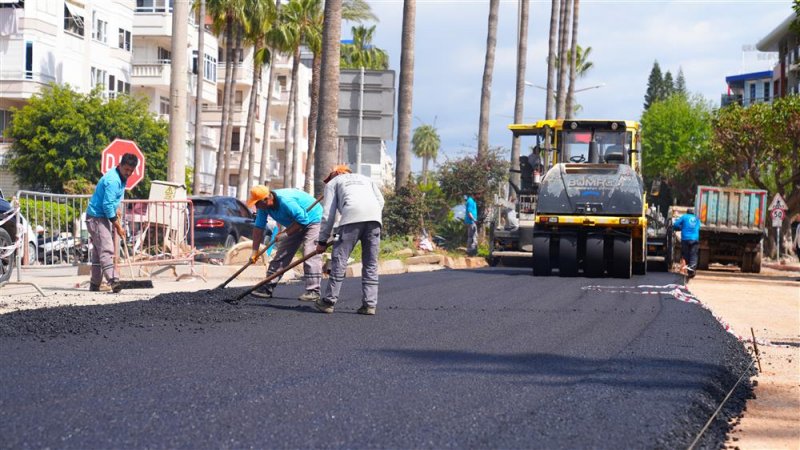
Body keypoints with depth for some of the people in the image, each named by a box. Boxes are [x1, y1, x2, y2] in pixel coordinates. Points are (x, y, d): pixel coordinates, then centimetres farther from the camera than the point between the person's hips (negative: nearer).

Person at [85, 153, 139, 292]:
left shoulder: (121, 178, 10)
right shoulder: (113, 180, -22)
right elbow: (107, 205, -25)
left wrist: (116, 220, 21)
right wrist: (118, 226, -20)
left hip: (103, 217, 10)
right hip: (97, 217, -10)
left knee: (98, 251, 13)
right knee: (106, 249, -20)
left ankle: (94, 284, 18)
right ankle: (112, 281, -31)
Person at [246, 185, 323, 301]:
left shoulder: (286, 201, -37)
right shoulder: (263, 206, -10)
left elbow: (303, 219, -32)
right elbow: (258, 227, -6)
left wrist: (286, 232, -24)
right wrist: (255, 251, -8)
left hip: (312, 219, -9)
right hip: (296, 224, 9)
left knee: (310, 254, -20)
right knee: (281, 254, 6)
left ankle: (313, 291, -21)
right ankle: (267, 288, 9)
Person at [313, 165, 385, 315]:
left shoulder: (333, 183, 25)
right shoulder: (366, 179, 37)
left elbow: (328, 214, 15)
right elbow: (380, 201, 21)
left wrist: (322, 241, 18)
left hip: (352, 217, -4)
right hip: (374, 218, 4)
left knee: (339, 259, 0)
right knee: (371, 263, 8)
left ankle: (329, 301, 0)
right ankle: (370, 305, 5)